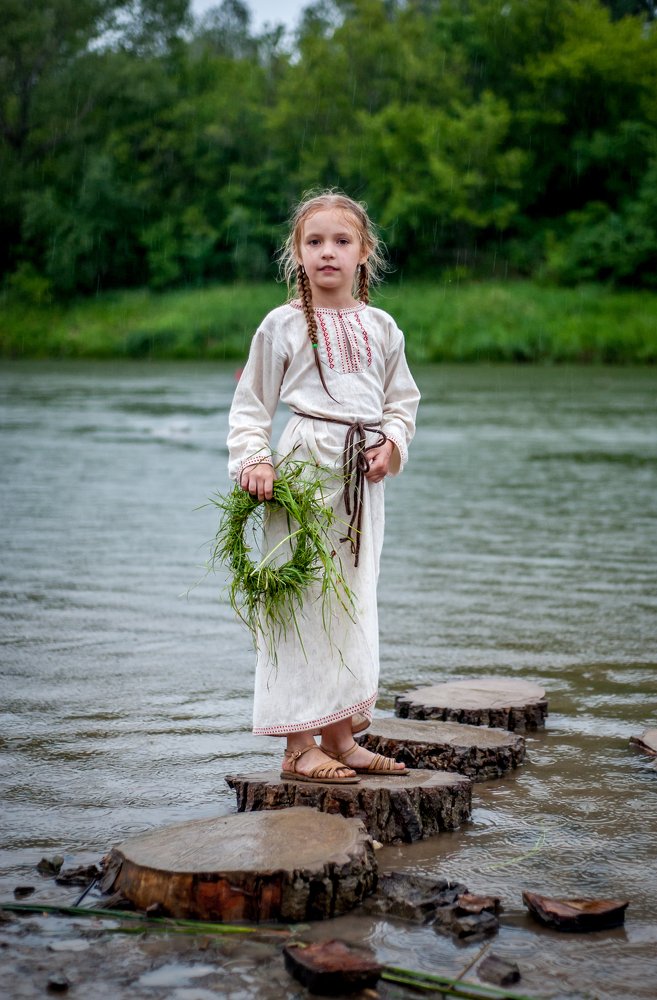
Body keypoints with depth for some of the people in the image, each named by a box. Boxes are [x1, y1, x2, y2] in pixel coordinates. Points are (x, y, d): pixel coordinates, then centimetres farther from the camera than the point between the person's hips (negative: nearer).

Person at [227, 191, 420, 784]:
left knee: (355, 597, 9)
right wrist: (253, 459, -13)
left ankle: (339, 737, 20)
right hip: (304, 467, -5)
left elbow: (403, 400, 18)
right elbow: (251, 403, 2)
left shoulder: (380, 328, 12)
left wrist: (392, 444, -1)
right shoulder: (283, 325, 0)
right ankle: (300, 747, 2)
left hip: (363, 475, 5)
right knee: (303, 597, -5)